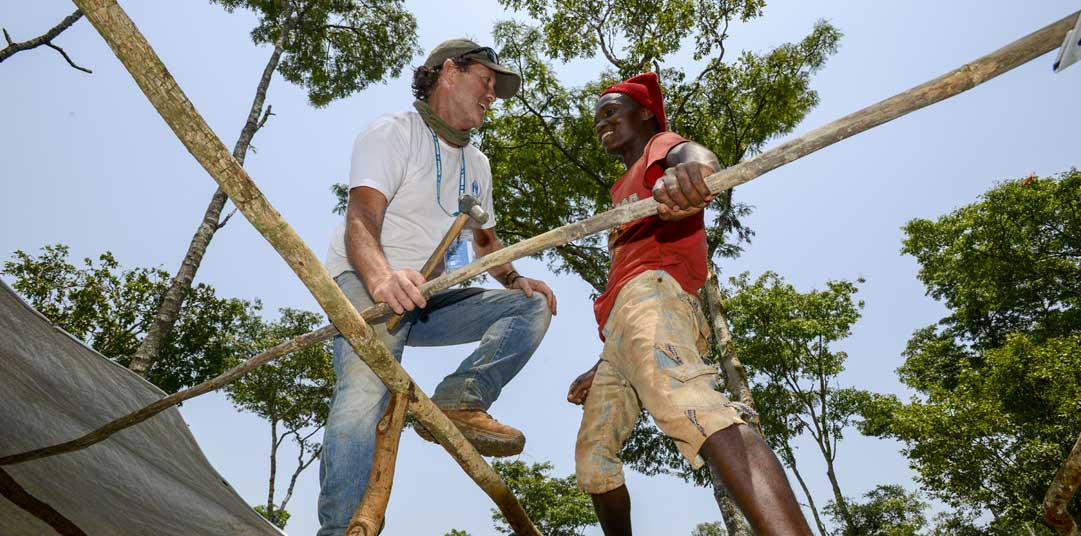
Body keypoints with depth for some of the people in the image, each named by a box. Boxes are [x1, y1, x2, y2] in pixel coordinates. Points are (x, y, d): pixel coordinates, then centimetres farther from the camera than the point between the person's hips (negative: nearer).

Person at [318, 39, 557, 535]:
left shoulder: (477, 163, 18)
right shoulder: (393, 132, -7)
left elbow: (484, 238, 26)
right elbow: (360, 219, -22)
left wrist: (515, 279, 3)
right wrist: (383, 278, -44)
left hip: (431, 298, 8)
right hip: (364, 283, -8)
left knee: (532, 307, -5)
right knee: (365, 389, -32)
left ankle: (458, 401, -23)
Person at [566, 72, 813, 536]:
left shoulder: (663, 147, 12)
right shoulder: (625, 192, 37)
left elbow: (697, 157, -16)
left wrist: (692, 171, -44)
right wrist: (599, 369, 30)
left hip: (651, 292, -10)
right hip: (618, 329, 10)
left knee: (691, 406, -36)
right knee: (591, 456, 10)